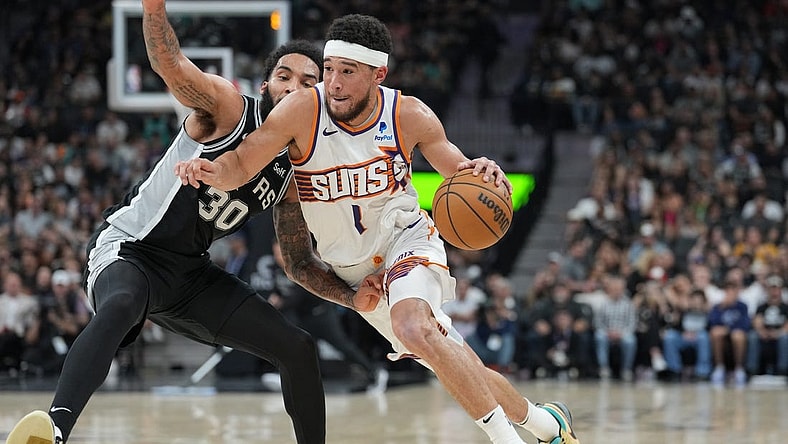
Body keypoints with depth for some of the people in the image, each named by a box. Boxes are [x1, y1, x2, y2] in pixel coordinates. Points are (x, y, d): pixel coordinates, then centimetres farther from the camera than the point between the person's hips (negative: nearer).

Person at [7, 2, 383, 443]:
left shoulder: (296, 170, 6)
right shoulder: (227, 107, -13)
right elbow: (172, 65, -32)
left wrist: (350, 292, -3)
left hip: (191, 271, 8)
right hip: (129, 250, -8)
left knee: (299, 348, 4)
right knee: (120, 307, -42)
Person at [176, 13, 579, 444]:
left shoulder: (409, 115, -17)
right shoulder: (303, 110, -21)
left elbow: (460, 175, -4)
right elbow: (241, 164, -23)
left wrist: (482, 172, -28)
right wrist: (212, 170, -46)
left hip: (406, 239, -2)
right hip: (351, 269, 2)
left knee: (414, 329, -33)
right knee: (457, 368, 7)